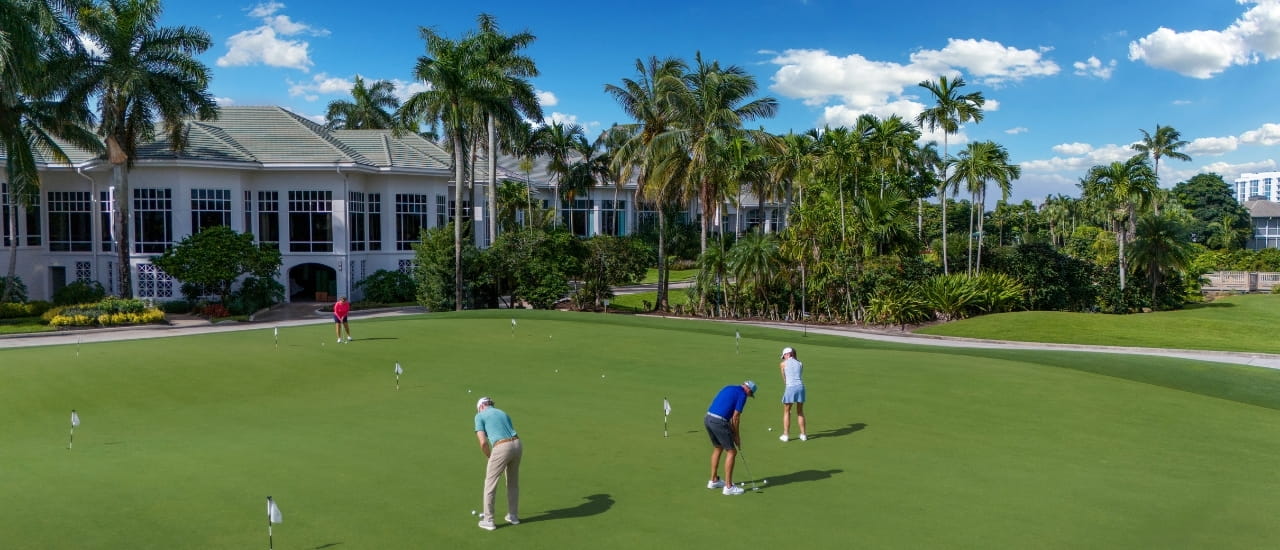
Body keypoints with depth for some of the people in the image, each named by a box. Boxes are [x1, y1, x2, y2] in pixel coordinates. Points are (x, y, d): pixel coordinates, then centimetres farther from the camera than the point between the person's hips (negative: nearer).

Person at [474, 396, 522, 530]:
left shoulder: (480, 416, 7)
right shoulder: (503, 413, 26)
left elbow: (483, 442, -4)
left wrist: (490, 457, 14)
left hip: (501, 448, -6)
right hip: (517, 445, 6)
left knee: (490, 484, 9)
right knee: (513, 482, 24)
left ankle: (488, 520, 14)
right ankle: (513, 516, 32)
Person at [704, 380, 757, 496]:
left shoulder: (728, 388, 22)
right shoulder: (742, 395, -2)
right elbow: (735, 417, -4)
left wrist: (733, 432, 22)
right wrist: (737, 436, 8)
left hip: (708, 418, 9)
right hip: (719, 422, -8)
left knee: (718, 448, 26)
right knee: (731, 452, 3)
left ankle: (714, 481, 33)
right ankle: (728, 486, 4)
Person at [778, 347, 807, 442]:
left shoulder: (783, 364, 6)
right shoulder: (800, 363, 13)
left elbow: (784, 379, 12)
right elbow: (799, 374, 15)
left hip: (790, 388, -3)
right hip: (800, 386, 3)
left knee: (786, 412, 12)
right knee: (800, 412, 17)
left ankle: (785, 435, 13)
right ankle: (803, 434, 20)